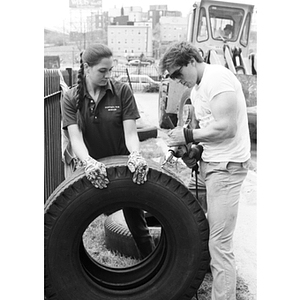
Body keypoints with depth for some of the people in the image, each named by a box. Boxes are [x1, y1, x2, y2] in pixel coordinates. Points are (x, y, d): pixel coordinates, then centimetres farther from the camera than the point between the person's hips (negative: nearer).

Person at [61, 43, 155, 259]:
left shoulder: (122, 91, -9)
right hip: (90, 169, 1)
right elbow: (75, 138, -17)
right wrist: (88, 162, -37)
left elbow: (130, 133, -13)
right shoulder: (71, 98, -6)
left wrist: (135, 155, -35)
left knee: (137, 225, 10)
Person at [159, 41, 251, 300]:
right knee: (209, 234, 14)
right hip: (211, 163, 10)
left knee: (219, 242, -7)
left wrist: (188, 136, -12)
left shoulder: (217, 78, -13)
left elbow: (226, 127, -21)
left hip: (226, 165, -9)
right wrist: (196, 150, 5)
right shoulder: (197, 89, 18)